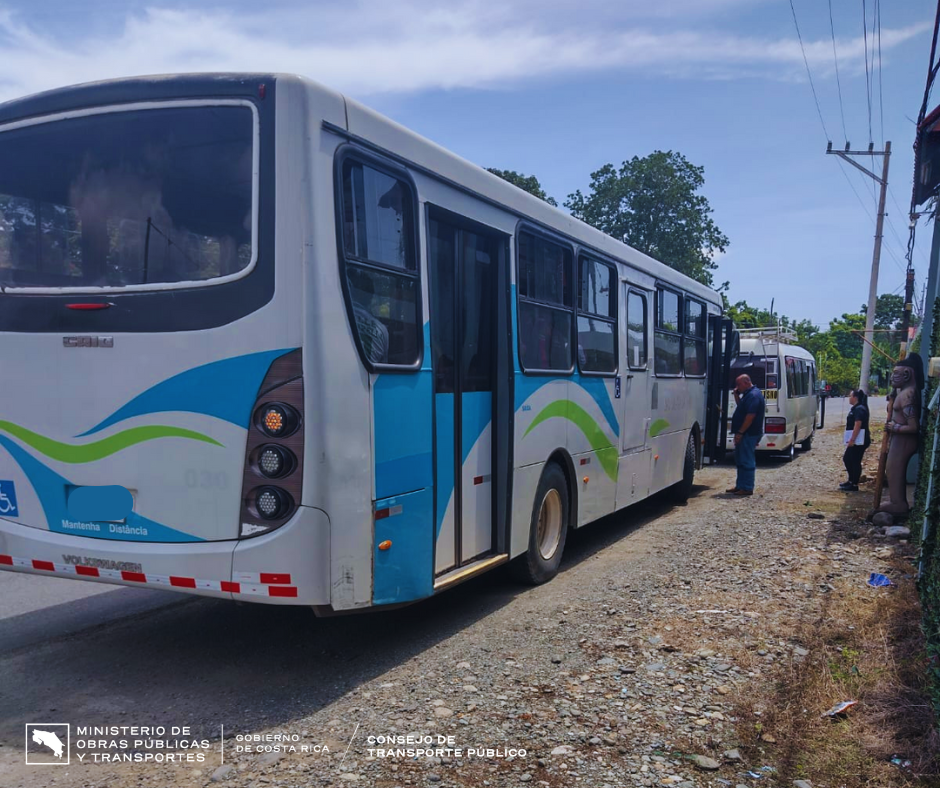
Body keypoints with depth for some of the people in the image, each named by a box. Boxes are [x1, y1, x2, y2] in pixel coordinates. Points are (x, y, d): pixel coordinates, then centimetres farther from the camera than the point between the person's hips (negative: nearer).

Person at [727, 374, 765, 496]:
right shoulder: (748, 394, 15)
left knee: (746, 461, -6)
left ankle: (747, 488, -2)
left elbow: (750, 416, -24)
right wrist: (736, 395, 12)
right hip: (745, 434, 11)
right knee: (740, 461, 16)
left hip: (749, 434, -11)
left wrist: (740, 432, -23)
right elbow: (740, 406, 29)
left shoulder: (754, 395, -18)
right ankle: (740, 486, 23)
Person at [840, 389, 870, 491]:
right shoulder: (855, 408, 16)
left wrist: (852, 440, -24)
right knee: (847, 459, 17)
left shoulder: (859, 409, -16)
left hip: (859, 441, -11)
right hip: (855, 441, 11)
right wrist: (851, 440, 21)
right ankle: (851, 481, 27)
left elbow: (858, 425, -23)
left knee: (855, 462, -4)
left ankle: (854, 485, 2)